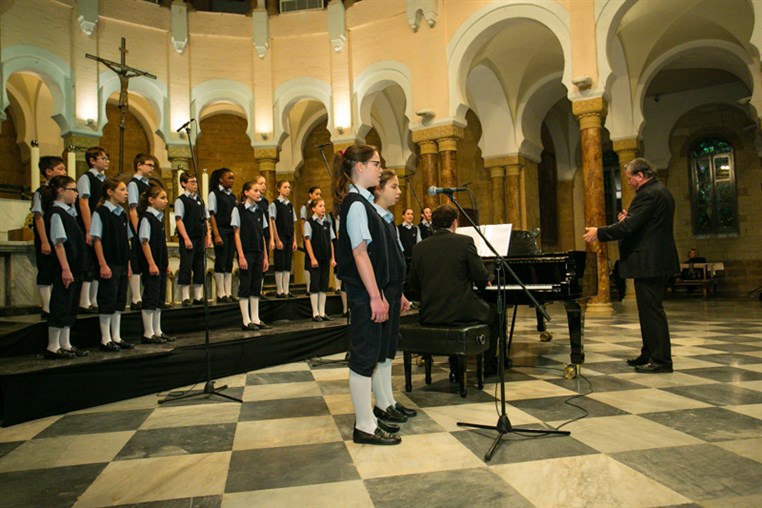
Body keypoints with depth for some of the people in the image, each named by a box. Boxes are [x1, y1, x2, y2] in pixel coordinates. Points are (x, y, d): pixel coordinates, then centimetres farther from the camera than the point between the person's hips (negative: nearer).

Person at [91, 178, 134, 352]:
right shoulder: (101, 212, -8)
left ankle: (116, 337, 18)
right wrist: (103, 264, -15)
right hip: (109, 264, -7)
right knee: (107, 301, -2)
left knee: (120, 301, 10)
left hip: (122, 264, 7)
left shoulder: (122, 214, 13)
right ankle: (106, 339, 7)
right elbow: (97, 240, -11)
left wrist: (128, 264, 12)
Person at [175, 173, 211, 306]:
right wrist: (186, 239, -17)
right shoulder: (180, 200, -3)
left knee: (200, 267, 8)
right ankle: (185, 298, 1)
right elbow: (179, 220, -10)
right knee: (186, 267, -4)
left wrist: (208, 236, 8)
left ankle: (198, 297, 15)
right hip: (188, 239, -6)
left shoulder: (200, 200, 15)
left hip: (200, 238, 6)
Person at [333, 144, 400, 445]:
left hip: (366, 291, 10)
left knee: (368, 354, 14)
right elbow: (360, 254, -20)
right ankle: (365, 427, 8)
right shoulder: (356, 203, -14)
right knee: (365, 355, -2)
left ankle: (367, 419, 25)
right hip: (364, 292, -10)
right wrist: (375, 297, -20)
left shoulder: (361, 202, 15)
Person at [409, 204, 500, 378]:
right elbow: (481, 277, -7)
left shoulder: (419, 247, 1)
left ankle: (455, 369, 33)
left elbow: (414, 286, 6)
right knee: (494, 313, 27)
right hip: (462, 311, -4)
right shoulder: (465, 241, -9)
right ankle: (490, 366, 33)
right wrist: (483, 283, 17)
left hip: (429, 315, 4)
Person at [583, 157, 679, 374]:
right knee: (651, 309, 15)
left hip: (648, 262, -11)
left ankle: (661, 360, 0)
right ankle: (650, 355, 24)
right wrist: (629, 218, 9)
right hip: (659, 260, 11)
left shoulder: (648, 194, -16)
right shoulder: (661, 191, 17)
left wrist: (599, 233, -12)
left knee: (651, 310, -5)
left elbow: (628, 227, -22)